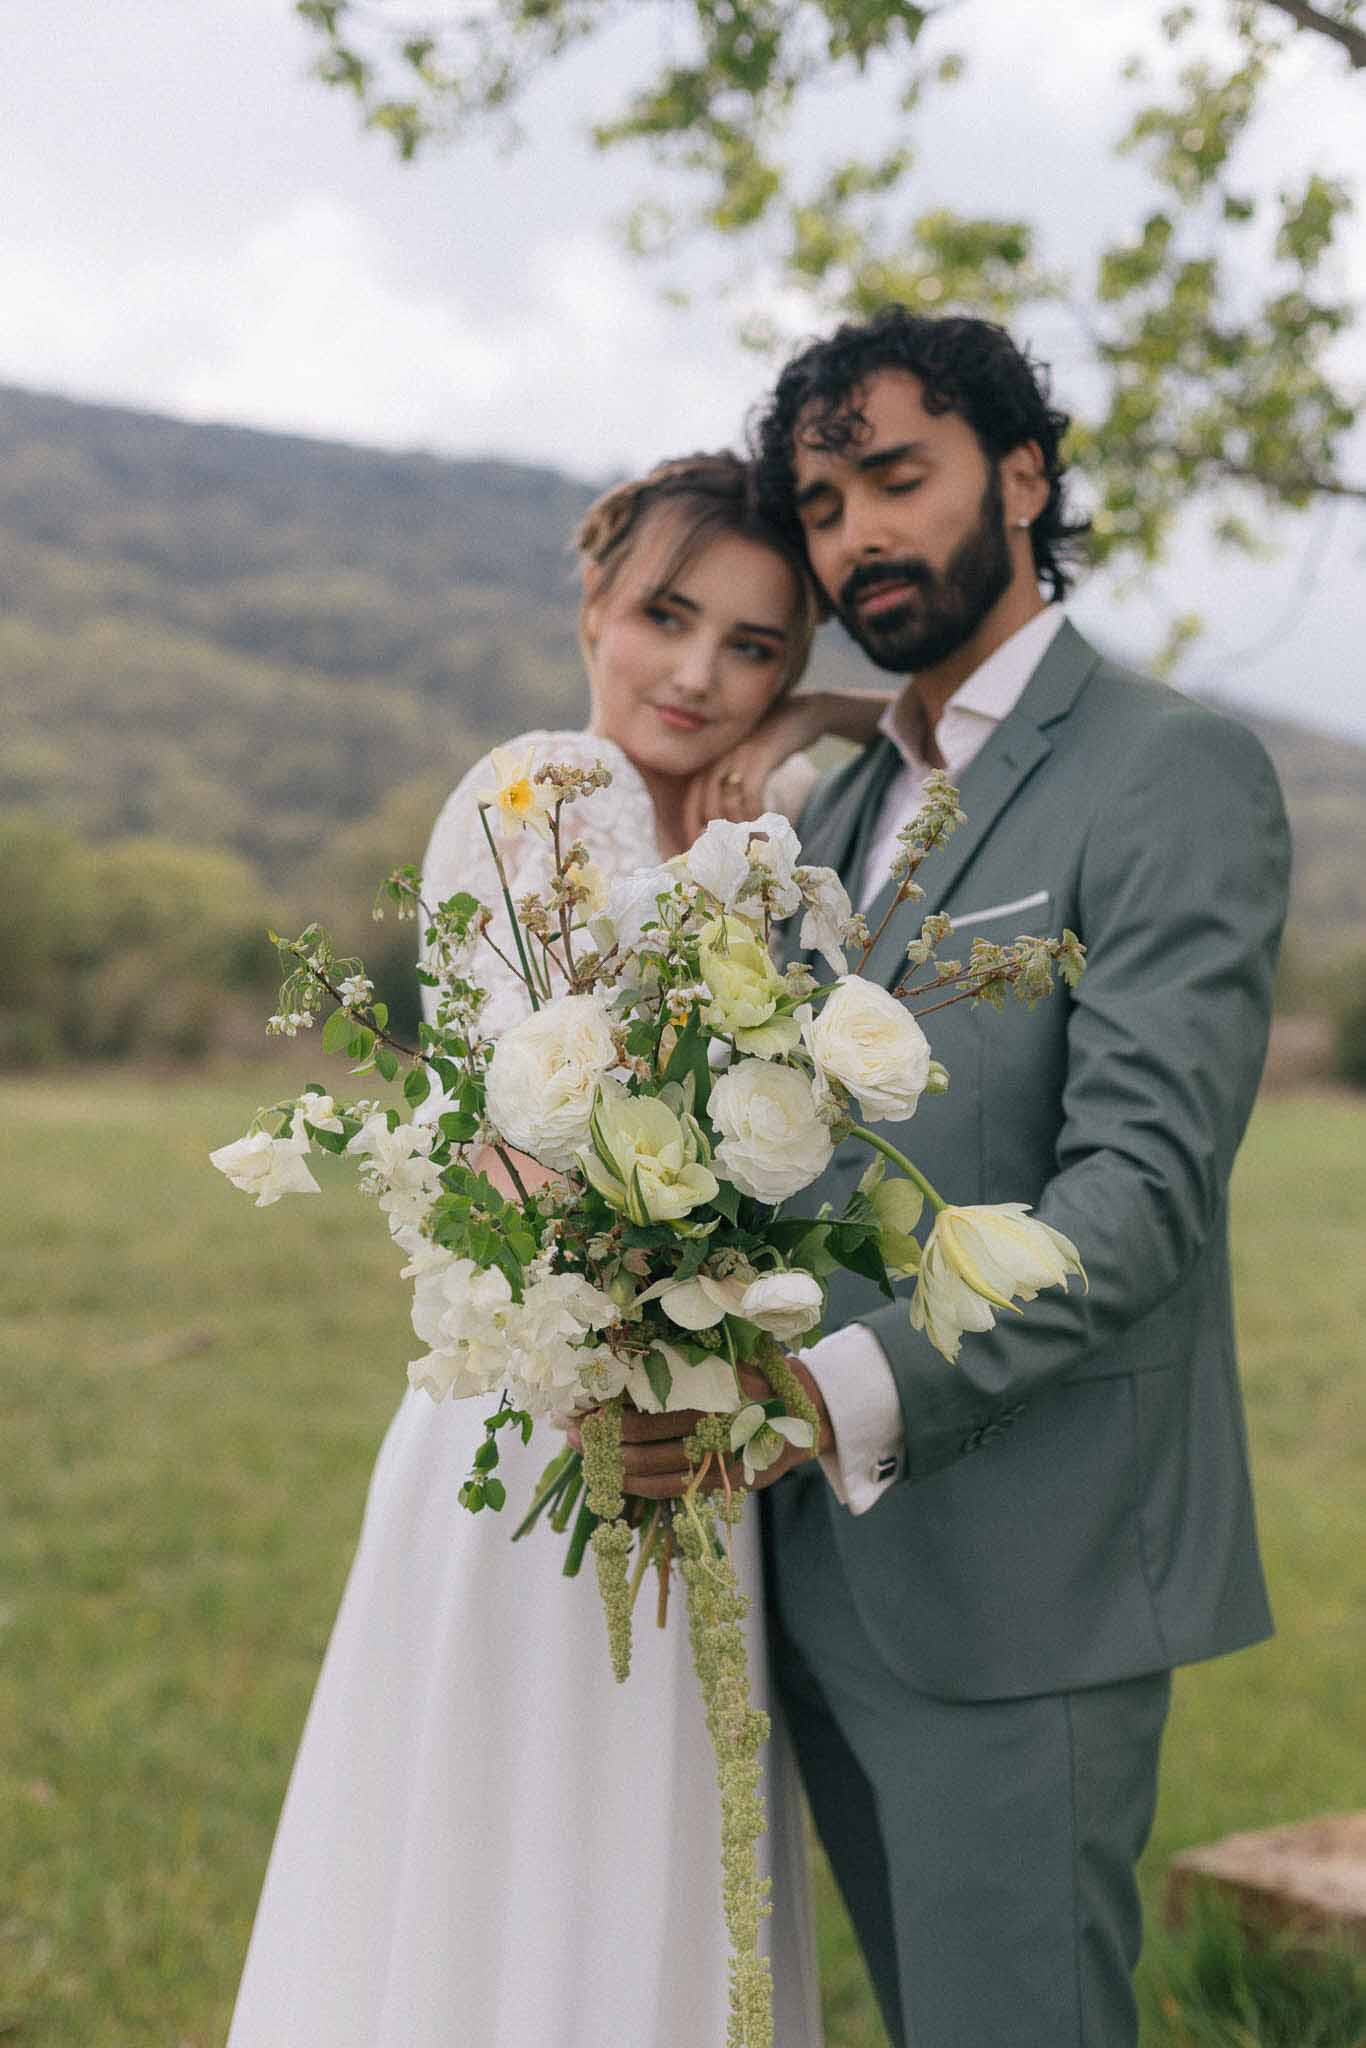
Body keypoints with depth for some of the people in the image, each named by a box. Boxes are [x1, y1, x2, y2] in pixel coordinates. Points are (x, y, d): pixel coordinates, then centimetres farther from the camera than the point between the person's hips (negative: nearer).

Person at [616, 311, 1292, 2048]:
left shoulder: (1174, 772, -8)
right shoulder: (832, 810, 17)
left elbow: (1144, 1184, -19)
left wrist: (841, 1399, -29)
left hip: (1021, 1583, -7)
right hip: (826, 1575, 7)